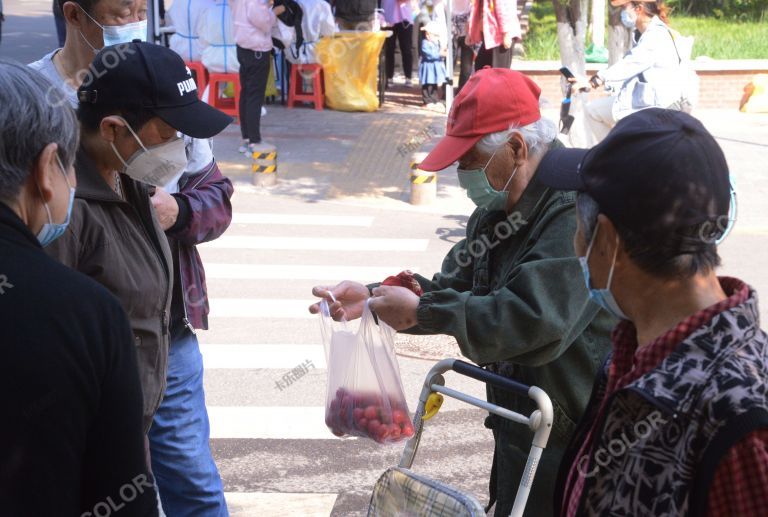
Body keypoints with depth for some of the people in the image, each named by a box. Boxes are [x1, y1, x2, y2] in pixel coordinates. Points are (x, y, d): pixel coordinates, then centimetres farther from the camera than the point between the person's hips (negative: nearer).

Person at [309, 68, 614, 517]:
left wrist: (421, 310, -25)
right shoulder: (500, 208, 8)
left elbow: (533, 322, -33)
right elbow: (456, 288, 13)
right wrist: (374, 297, -4)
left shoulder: (577, 212, -25)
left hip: (571, 438, -9)